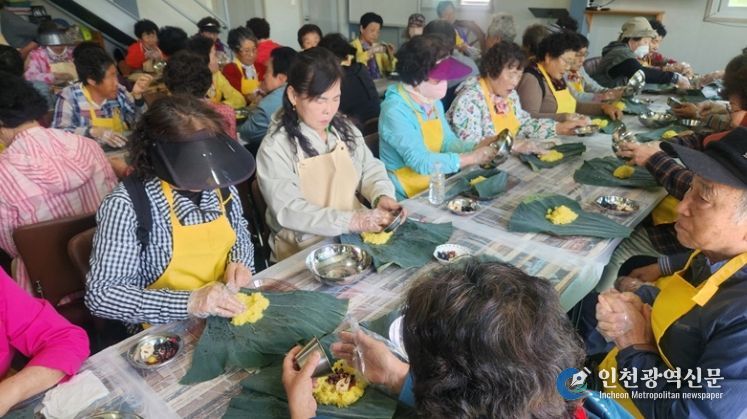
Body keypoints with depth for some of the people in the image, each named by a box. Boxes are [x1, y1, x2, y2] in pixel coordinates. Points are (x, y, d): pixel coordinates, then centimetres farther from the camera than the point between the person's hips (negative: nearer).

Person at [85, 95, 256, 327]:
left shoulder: (221, 183, -3)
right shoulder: (126, 205, -17)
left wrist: (239, 262, -5)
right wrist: (188, 303, -25)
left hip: (225, 314, 4)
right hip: (168, 332, -4)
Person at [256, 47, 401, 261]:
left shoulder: (345, 129, 6)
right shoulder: (275, 147, -13)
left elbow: (370, 169, 11)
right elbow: (289, 211, -20)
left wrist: (382, 195, -11)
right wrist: (351, 221, -27)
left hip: (355, 233, 6)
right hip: (305, 249, -6)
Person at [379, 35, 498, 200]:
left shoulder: (434, 101, 5)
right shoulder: (395, 111, -22)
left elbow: (448, 142, 9)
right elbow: (420, 162, -26)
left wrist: (476, 147, -11)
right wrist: (472, 158, -22)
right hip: (407, 197, -8)